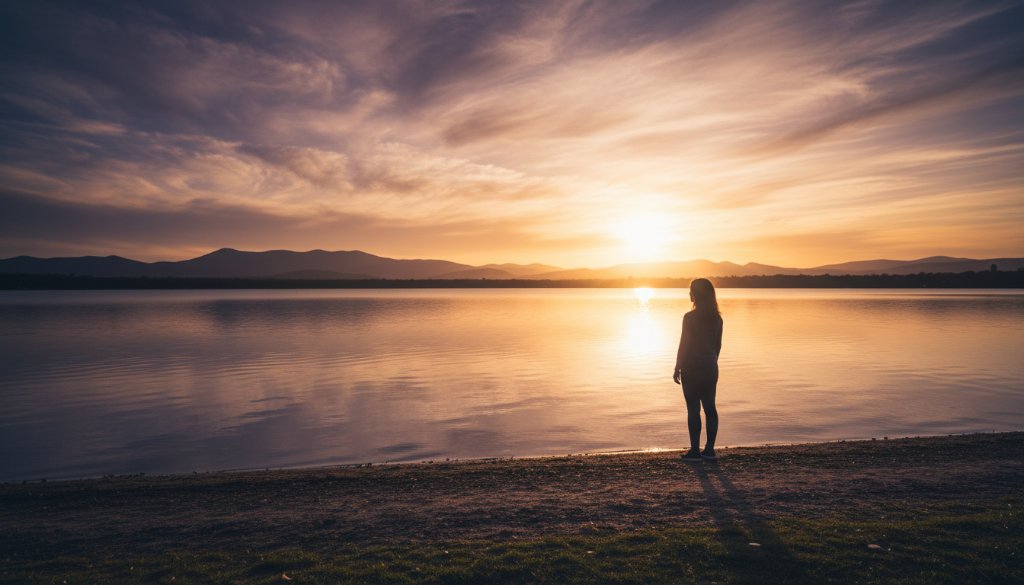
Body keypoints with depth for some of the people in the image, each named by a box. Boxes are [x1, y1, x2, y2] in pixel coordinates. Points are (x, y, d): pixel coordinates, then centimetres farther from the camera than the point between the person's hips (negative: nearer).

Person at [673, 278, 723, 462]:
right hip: (710, 368, 6)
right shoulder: (717, 318, 5)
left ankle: (695, 450, 4)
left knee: (693, 409, 0)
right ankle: (709, 449, 16)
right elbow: (718, 345, 11)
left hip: (692, 369, -6)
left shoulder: (690, 317, -15)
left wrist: (677, 368, -6)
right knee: (710, 407, 10)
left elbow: (684, 345, -14)